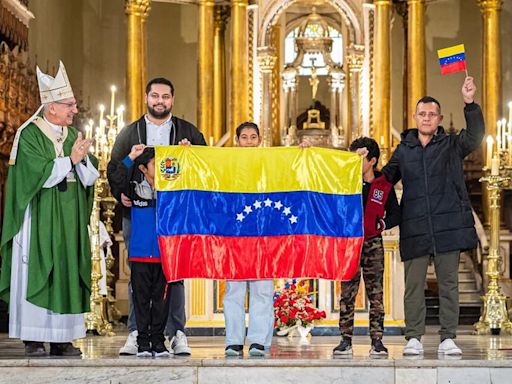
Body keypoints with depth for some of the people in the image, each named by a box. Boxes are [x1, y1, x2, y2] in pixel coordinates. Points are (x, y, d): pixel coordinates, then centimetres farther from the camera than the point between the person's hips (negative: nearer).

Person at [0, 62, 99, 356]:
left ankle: (62, 338, 6)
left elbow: (90, 178, 7)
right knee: (35, 275, -6)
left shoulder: (73, 136, 12)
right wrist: (70, 160, -13)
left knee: (68, 275, 3)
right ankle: (33, 339, -2)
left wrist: (82, 158, -10)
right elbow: (40, 174, -15)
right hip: (39, 219, -6)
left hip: (70, 220, 6)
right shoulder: (30, 135, -5)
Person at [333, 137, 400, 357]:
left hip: (373, 243, -1)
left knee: (375, 293, 0)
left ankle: (377, 340, 2)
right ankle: (346, 339, 2)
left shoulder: (384, 186, 3)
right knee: (347, 293, 0)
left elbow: (395, 215, 10)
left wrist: (380, 224, -8)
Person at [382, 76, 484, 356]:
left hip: (448, 225, -1)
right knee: (414, 285, 0)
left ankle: (448, 339, 5)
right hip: (414, 227, 1)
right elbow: (385, 179, 18)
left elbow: (475, 136, -8)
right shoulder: (403, 150, 14)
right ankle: (414, 338, 5)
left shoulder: (452, 145, 9)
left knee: (449, 283, 1)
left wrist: (470, 103, -18)